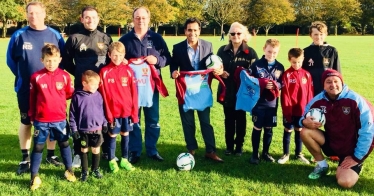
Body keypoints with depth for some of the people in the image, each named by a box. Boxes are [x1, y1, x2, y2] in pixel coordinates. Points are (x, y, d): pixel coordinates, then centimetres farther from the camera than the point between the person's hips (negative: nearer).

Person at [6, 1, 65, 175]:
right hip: (25, 89, 0)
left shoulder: (54, 35, -1)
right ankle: (25, 159, 18)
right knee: (25, 122, 7)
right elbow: (10, 59, 6)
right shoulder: (19, 35, -3)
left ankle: (51, 154, 23)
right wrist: (22, 76, 6)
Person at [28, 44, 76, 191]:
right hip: (41, 120, -1)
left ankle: (69, 170, 32)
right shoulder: (36, 77, -8)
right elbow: (32, 98, 1)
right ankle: (34, 177, 16)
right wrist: (31, 116, 5)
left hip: (59, 119, 1)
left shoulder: (64, 76, -5)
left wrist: (57, 98, 4)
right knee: (38, 146, 6)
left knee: (64, 144, 15)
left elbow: (70, 94, 8)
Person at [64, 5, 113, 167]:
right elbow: (66, 61, 8)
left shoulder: (106, 39, 6)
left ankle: (107, 151, 24)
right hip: (81, 87, -1)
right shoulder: (74, 38, 1)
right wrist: (78, 74, 3)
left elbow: (113, 60, 14)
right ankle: (78, 154, 16)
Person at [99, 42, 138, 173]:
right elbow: (103, 94, -6)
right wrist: (107, 112, -8)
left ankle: (124, 160, 27)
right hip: (112, 111, -2)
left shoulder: (128, 71, 0)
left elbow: (134, 93, 1)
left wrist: (135, 112, -1)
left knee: (125, 135, 13)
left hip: (127, 110, 2)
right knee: (112, 135, 9)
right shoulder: (104, 72, -7)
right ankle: (112, 161, 23)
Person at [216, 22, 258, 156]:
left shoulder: (250, 52, -3)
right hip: (227, 91, 2)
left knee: (240, 119, 9)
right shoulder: (223, 50, 4)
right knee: (229, 119, 10)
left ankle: (239, 146, 21)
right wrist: (220, 73, -12)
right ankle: (229, 145, 21)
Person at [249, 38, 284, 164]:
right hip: (258, 102, -3)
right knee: (257, 128, 4)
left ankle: (265, 153, 27)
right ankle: (255, 154, 15)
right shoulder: (256, 64, -5)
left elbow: (282, 84, 5)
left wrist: (275, 85, -16)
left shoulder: (280, 67, 4)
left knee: (269, 129, 12)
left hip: (272, 103, 3)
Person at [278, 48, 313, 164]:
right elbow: (285, 94, -10)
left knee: (299, 131, 15)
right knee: (287, 131, 10)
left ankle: (298, 154, 29)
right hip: (290, 109, -3)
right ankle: (286, 154, 23)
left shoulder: (307, 75, 0)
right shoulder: (287, 75, -10)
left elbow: (310, 93, 4)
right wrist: (286, 110, -12)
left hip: (302, 109, 3)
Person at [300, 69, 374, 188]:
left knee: (345, 183, -24)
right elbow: (305, 118, 3)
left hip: (352, 149, -4)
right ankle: (322, 165, 2)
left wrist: (357, 157, -14)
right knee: (305, 132, -20)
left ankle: (356, 165, 14)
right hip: (331, 143, 4)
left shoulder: (355, 100, -22)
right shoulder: (318, 100, -10)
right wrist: (305, 122, -25)